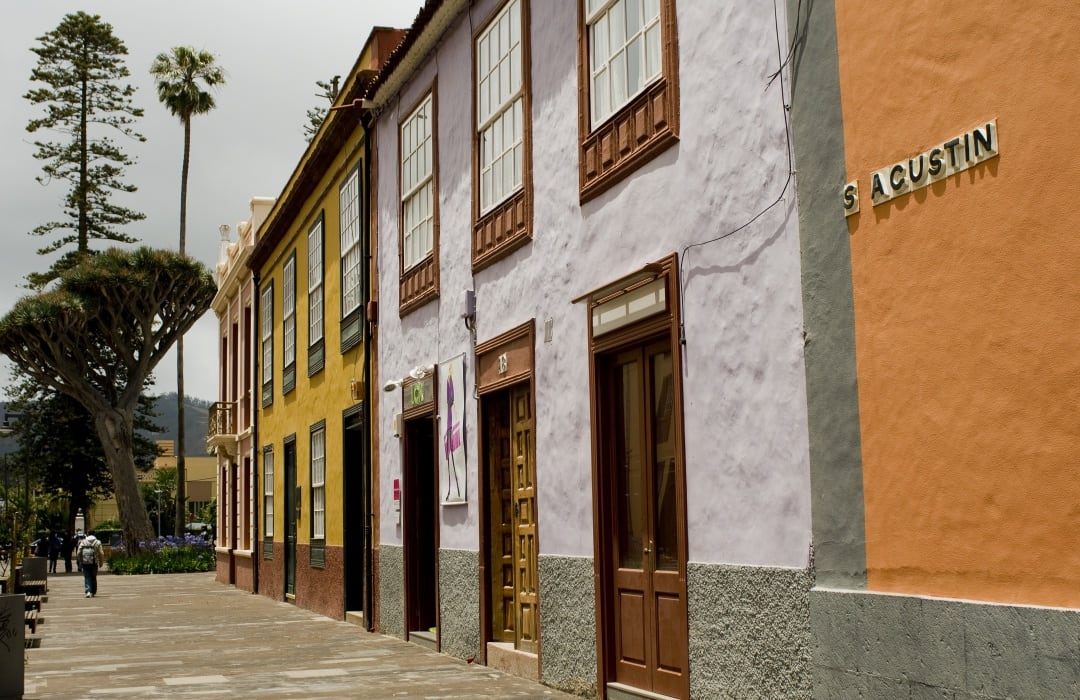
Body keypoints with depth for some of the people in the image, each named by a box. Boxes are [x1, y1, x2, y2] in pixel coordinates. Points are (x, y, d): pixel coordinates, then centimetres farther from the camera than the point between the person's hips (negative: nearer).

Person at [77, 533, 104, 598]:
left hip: (85, 562, 0)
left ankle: (88, 591, -15)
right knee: (93, 578, 12)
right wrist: (101, 562, 10)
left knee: (87, 578, 2)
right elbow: (101, 554, -1)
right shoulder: (97, 543, 3)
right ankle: (93, 592, 17)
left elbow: (78, 553, 2)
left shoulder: (83, 542, 5)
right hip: (94, 563, 0)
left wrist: (80, 561, 15)